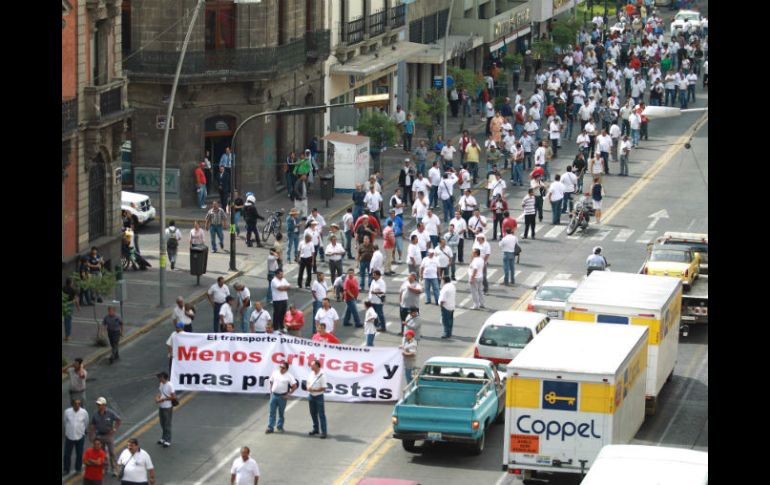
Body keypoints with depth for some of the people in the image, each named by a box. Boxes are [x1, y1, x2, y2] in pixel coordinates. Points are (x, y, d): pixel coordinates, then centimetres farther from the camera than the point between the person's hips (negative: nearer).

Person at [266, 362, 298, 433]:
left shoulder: (289, 376, -7)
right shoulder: (275, 373, 5)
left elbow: (294, 386, -8)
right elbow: (271, 383, 15)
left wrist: (288, 394, -8)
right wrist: (271, 391, 7)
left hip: (282, 396, -3)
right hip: (274, 395, 3)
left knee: (281, 413, 8)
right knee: (272, 412, 4)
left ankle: (280, 427, 20)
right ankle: (270, 427, 6)